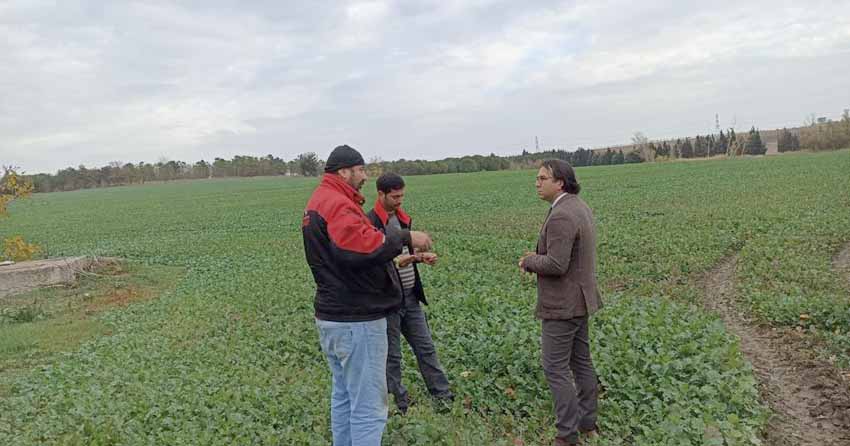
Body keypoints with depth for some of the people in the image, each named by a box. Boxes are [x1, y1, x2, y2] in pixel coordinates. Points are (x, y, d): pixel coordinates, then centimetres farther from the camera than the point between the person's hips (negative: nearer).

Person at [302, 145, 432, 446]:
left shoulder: (318, 201, 16)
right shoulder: (337, 203, -18)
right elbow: (362, 246, -33)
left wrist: (395, 259, 12)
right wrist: (405, 237, -22)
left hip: (333, 316, 11)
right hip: (356, 321, -11)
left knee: (344, 396, 21)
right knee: (368, 407, -3)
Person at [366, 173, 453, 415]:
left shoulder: (402, 218, 10)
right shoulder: (370, 222, -14)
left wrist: (421, 256, 3)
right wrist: (395, 262, -28)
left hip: (410, 295, 7)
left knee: (426, 347, 13)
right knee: (391, 355, 6)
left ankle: (443, 396, 23)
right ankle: (401, 404, 18)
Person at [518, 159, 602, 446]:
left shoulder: (561, 215, -24)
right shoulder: (579, 207, 9)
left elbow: (556, 265, -28)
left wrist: (529, 260, -10)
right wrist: (540, 257, 6)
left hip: (562, 304, -10)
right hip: (580, 299, 10)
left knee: (555, 369, 0)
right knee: (581, 362, 17)